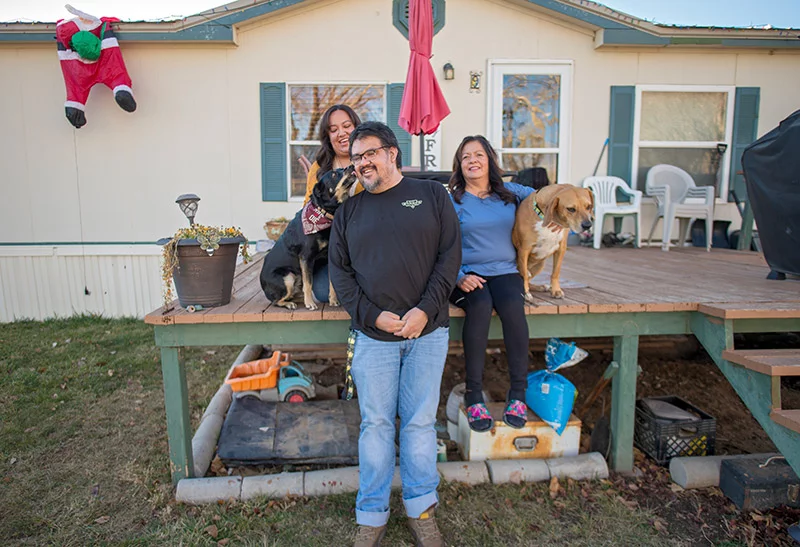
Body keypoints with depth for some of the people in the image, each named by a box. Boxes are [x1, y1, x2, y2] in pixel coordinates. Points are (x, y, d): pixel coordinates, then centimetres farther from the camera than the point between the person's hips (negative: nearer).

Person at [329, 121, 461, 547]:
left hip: (428, 332, -1)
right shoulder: (348, 211, 10)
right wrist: (373, 315, -9)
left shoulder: (432, 196, 6)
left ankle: (421, 509, 27)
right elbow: (339, 271, 5)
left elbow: (450, 256, -1)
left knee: (420, 422, 8)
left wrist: (426, 310, -12)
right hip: (373, 335, 1)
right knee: (376, 424, 8)